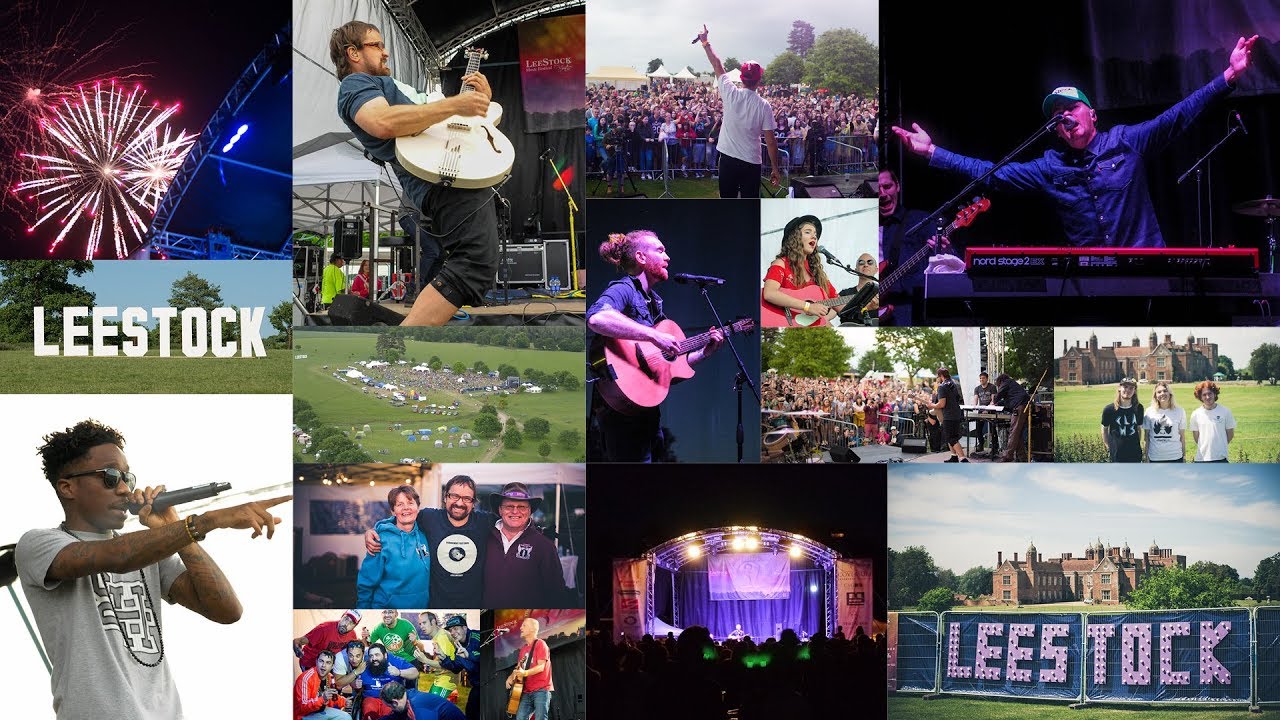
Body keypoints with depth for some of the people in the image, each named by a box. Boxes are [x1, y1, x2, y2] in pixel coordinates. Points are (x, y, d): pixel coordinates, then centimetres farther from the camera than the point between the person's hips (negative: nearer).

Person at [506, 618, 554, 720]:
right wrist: (511, 677, 3)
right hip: (527, 692, 7)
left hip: (541, 690, -7)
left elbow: (541, 667, -13)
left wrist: (525, 673, -29)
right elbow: (518, 668, 25)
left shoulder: (540, 644, -3)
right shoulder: (523, 649, 21)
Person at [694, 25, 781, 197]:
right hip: (752, 163, -1)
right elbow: (771, 140, -7)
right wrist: (775, 169, 1)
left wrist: (705, 42, 20)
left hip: (728, 159, 1)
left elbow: (717, 66, 8)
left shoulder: (731, 94, -6)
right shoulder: (763, 105, -9)